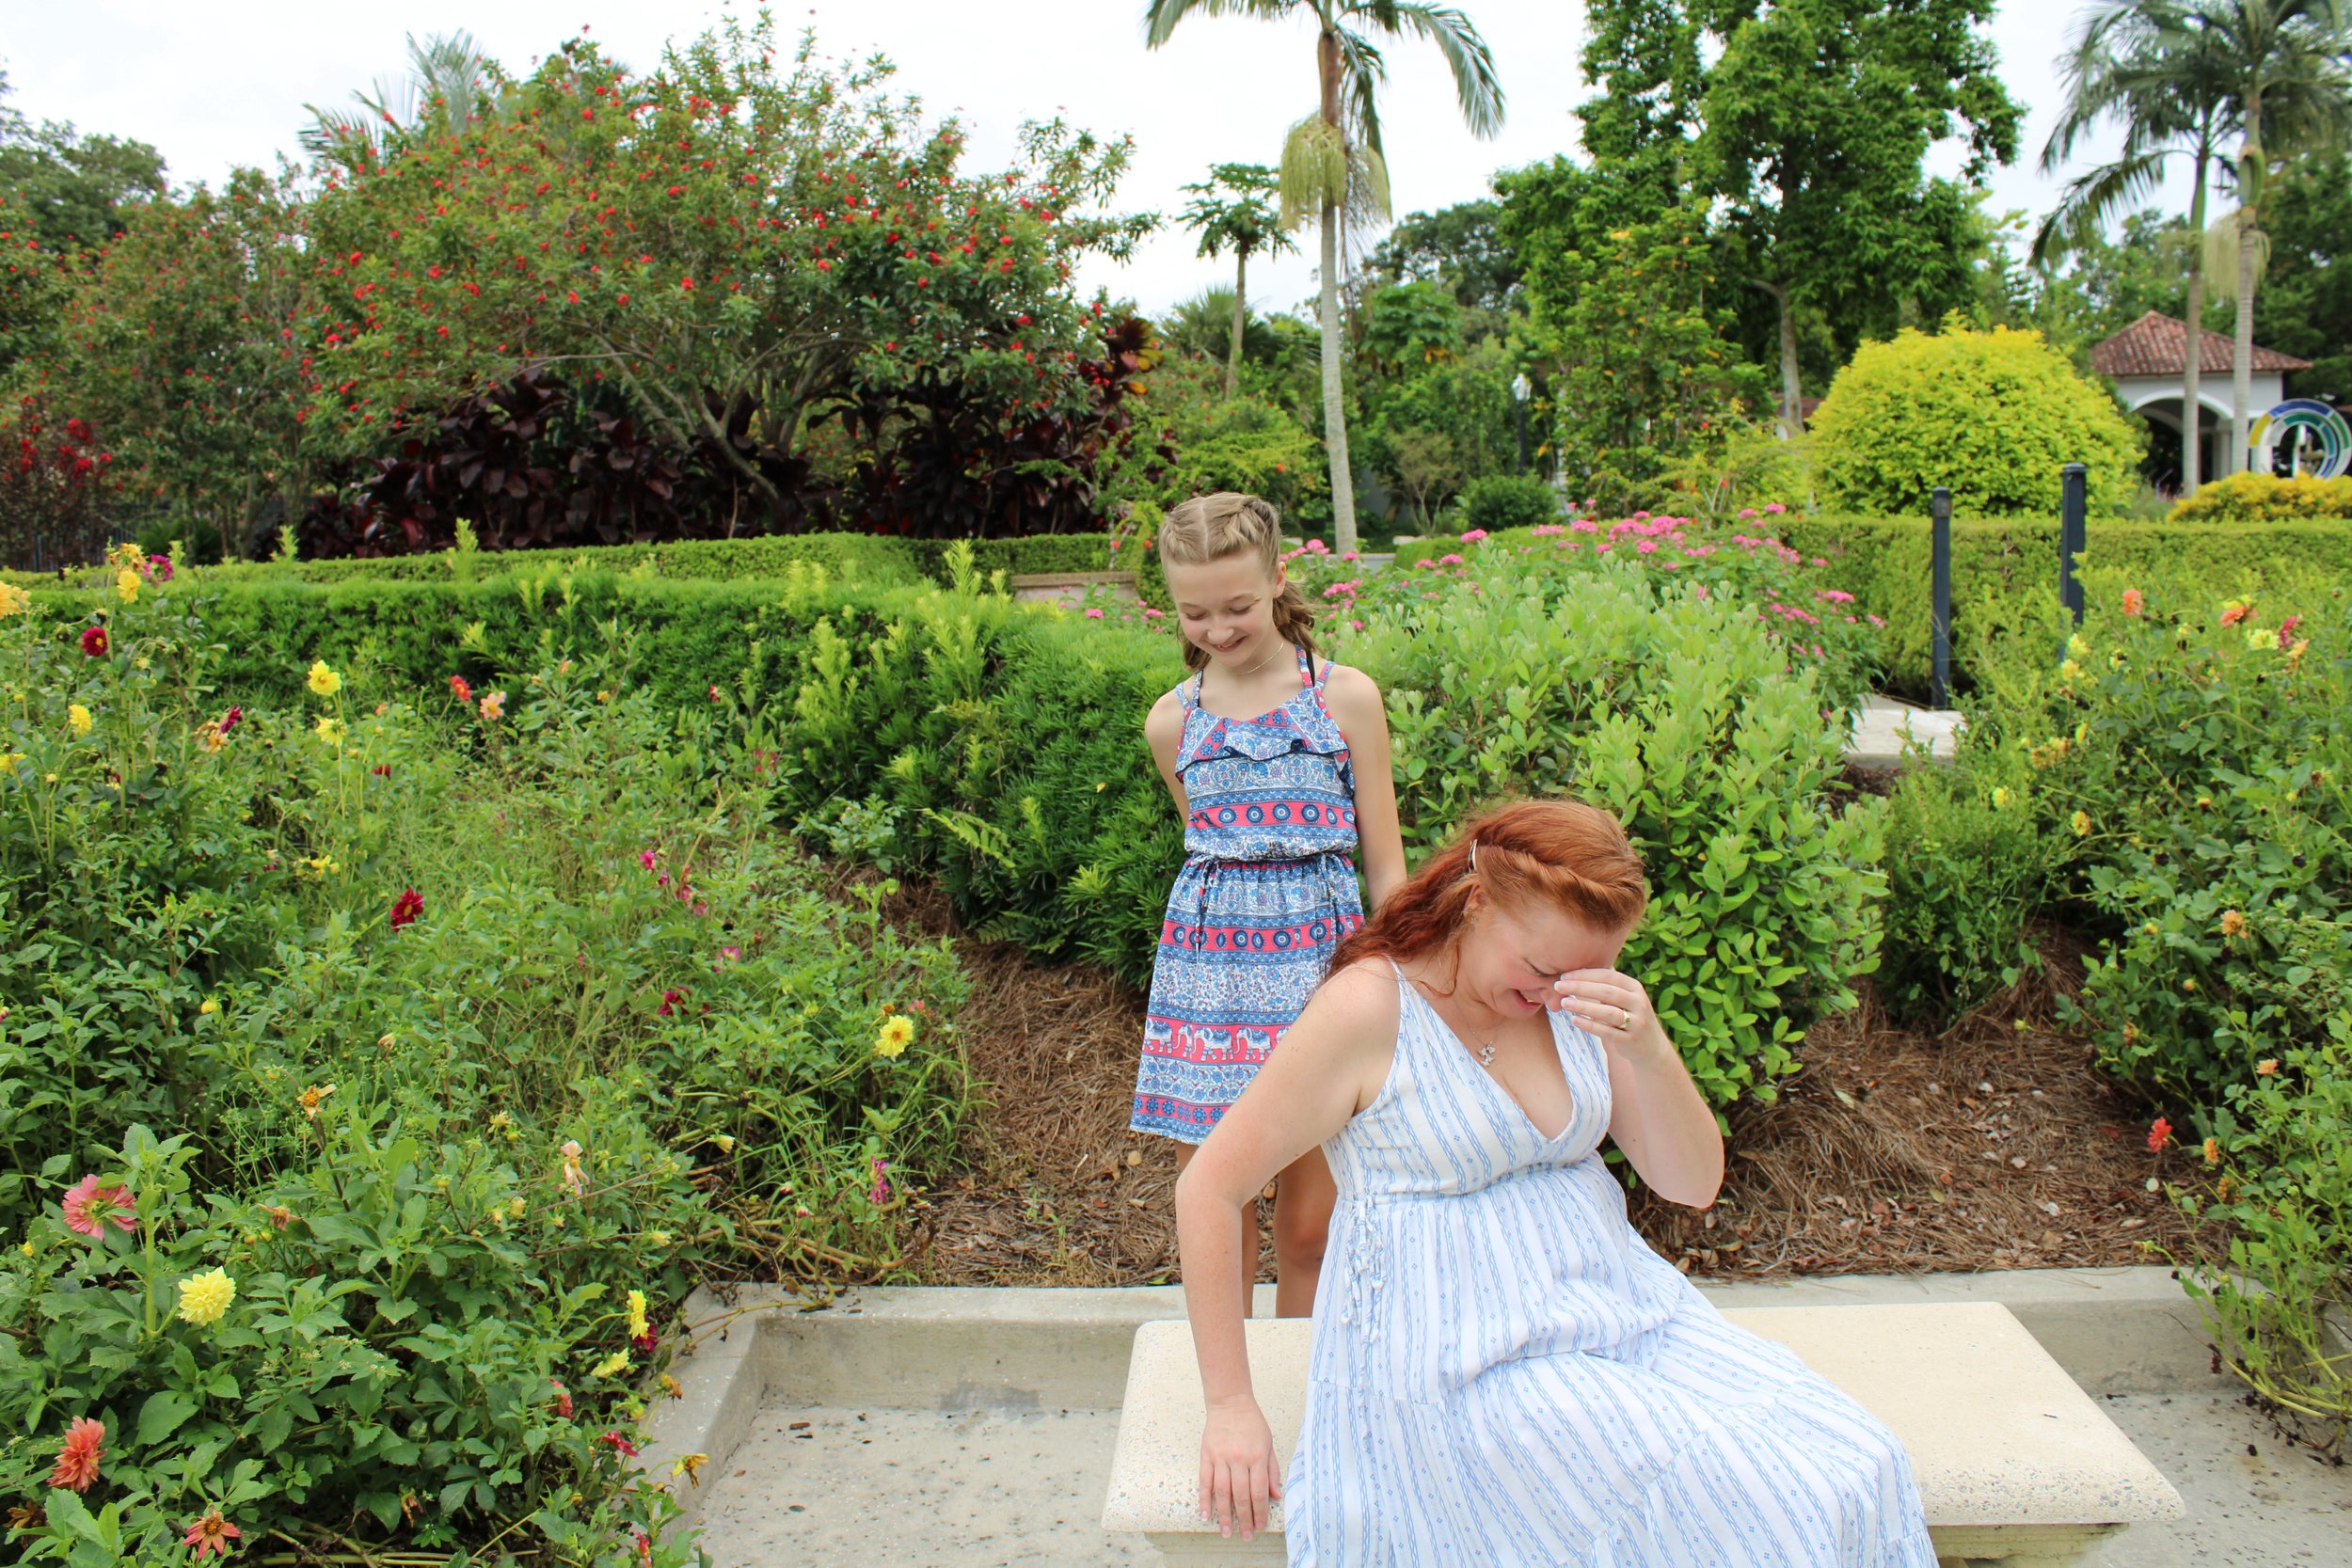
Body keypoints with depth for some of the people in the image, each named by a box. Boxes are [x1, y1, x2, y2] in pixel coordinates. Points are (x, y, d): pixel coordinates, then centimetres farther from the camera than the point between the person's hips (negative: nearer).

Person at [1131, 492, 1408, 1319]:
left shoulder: (1344, 696, 0)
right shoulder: (1173, 720, 5)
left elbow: (1384, 863, 2)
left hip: (1320, 954, -1)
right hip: (1209, 960, 2)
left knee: (1309, 1222, 6)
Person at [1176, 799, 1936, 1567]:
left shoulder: (1580, 998, 3)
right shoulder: (1370, 1006, -15)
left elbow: (1694, 1185, 3)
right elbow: (1208, 1188, -11)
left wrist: (1651, 1053, -17)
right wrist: (1230, 1406, -8)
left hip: (1618, 1303, 7)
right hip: (1465, 1364, -6)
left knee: (1856, 1468, -10)